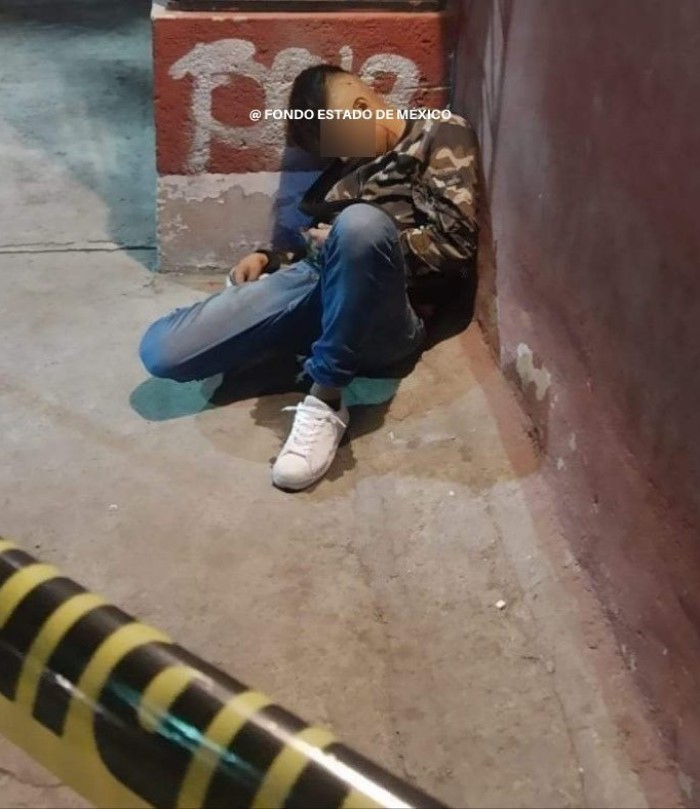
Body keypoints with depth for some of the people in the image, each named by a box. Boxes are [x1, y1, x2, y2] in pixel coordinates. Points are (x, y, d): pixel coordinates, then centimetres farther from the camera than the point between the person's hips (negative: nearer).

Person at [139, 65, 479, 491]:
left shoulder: (443, 135, 9)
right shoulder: (353, 162, 27)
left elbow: (456, 244, -4)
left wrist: (367, 251, -6)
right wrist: (269, 258, 14)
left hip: (381, 321, -5)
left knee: (361, 222, -40)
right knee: (162, 349, -13)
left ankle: (326, 401, -27)